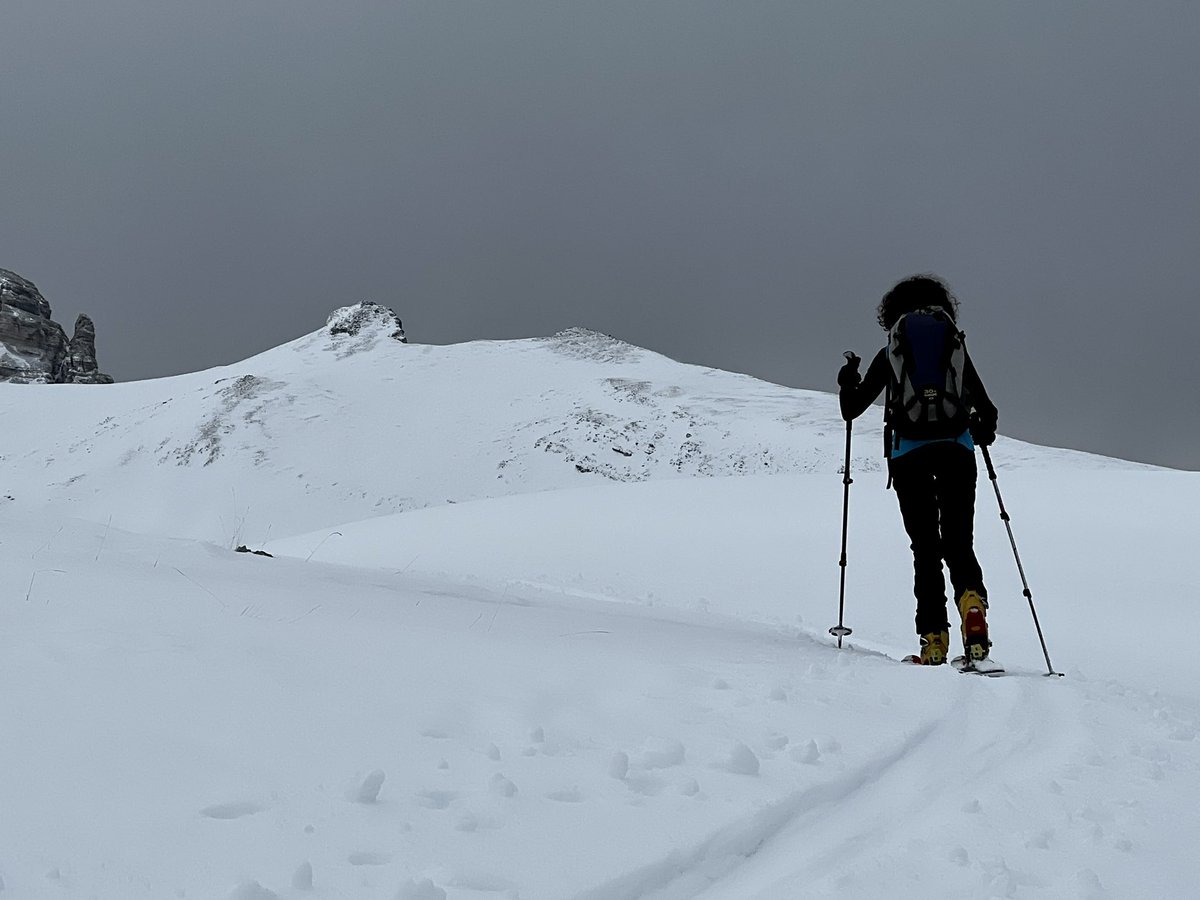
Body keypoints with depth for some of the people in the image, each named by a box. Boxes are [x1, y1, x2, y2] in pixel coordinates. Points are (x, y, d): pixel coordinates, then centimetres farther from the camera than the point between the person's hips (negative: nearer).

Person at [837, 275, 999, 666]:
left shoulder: (888, 355, 12)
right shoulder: (957, 347, 14)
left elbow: (851, 410, 14)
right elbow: (987, 412, 13)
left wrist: (847, 382, 34)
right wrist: (983, 428, 36)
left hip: (909, 453, 0)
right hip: (956, 449, 0)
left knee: (926, 547, 5)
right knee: (959, 542, 6)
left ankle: (934, 638, -3)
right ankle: (971, 600, -24)